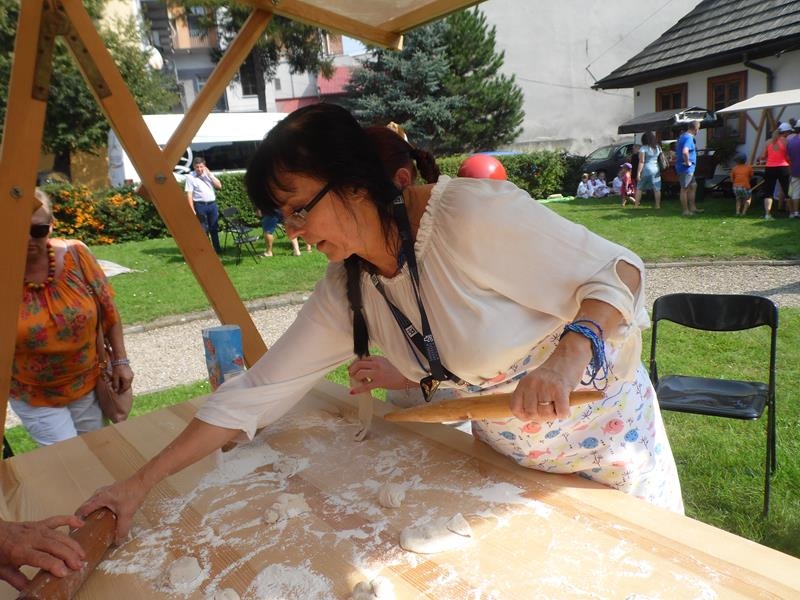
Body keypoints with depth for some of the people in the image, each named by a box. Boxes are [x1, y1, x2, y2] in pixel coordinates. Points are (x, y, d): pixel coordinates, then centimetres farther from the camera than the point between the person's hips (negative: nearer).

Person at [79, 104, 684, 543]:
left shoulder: (473, 214, -28)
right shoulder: (346, 292, -8)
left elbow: (619, 270, -20)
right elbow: (256, 392, -7)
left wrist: (570, 352, -39)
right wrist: (142, 481, -7)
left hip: (607, 437, -4)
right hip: (505, 456, 5)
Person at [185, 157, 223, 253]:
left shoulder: (209, 174, 10)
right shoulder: (190, 177, -4)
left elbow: (219, 186, 2)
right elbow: (189, 194, -9)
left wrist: (209, 174, -5)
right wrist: (192, 210, -16)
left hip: (212, 204, 4)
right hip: (200, 205, -4)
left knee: (214, 228, 12)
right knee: (203, 230, 0)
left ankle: (217, 248, 23)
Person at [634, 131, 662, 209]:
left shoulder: (643, 148, -8)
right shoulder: (658, 147, 9)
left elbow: (641, 161, -13)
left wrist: (638, 173, -12)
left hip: (646, 170, -4)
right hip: (656, 169, 4)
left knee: (639, 188, 6)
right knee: (657, 189, 4)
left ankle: (636, 205, 7)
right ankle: (657, 205, 6)